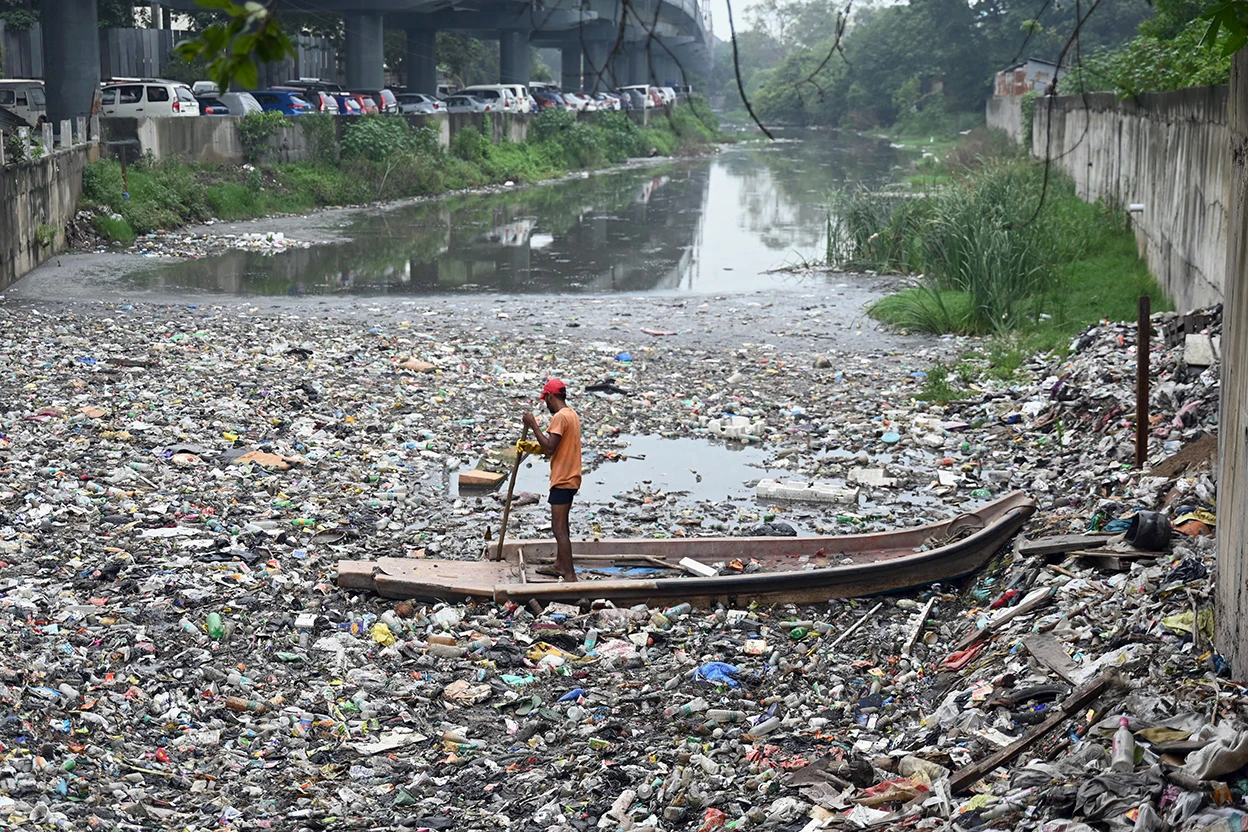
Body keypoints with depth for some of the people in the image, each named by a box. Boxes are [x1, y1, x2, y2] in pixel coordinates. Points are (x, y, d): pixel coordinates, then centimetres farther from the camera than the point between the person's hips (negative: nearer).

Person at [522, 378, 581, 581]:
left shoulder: (560, 417, -18)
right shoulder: (572, 414, 13)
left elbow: (549, 449, -24)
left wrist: (533, 425, -18)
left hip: (562, 480, -10)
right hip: (570, 478, 10)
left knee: (559, 528, -11)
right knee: (561, 524, 23)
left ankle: (570, 575, -15)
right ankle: (560, 565, 36)